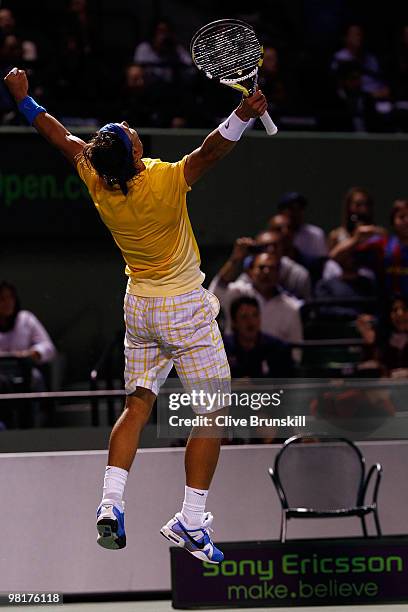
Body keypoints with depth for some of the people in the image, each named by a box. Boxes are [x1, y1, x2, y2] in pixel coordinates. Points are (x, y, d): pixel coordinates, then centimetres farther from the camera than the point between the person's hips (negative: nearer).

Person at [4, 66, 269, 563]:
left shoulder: (99, 184, -10)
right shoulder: (165, 182, -25)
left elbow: (61, 138, 3)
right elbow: (211, 150, -38)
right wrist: (243, 115, -50)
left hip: (138, 306, 6)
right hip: (184, 308, -6)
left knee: (137, 405, 12)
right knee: (213, 413, 1)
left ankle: (110, 505, 0)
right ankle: (191, 523, -3)